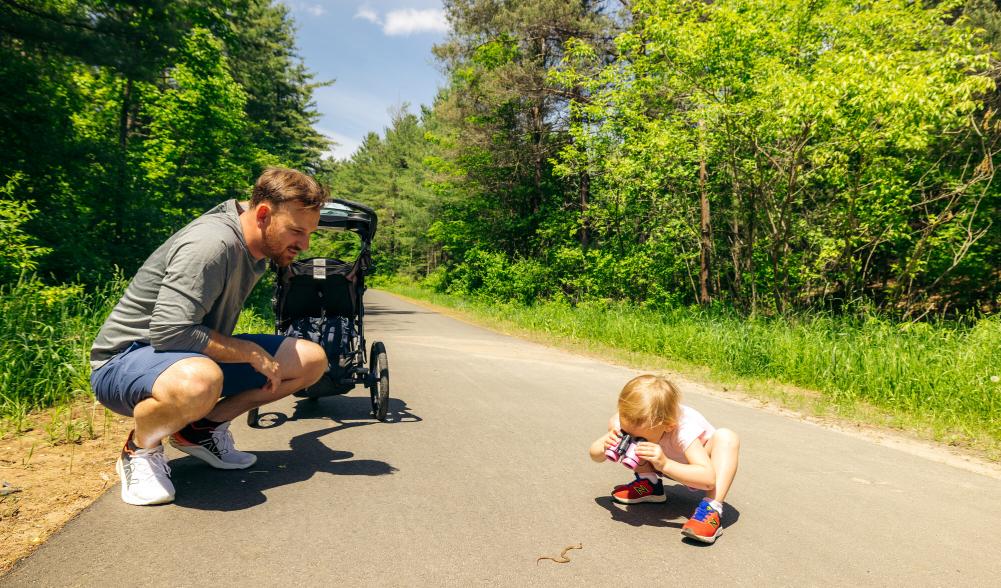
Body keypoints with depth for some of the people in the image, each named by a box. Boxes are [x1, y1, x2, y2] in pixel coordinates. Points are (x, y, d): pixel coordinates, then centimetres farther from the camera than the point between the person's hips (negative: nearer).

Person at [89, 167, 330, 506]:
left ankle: (203, 428, 4)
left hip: (200, 358, 8)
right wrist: (251, 353, -23)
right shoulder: (211, 244, -25)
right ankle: (140, 450, -9)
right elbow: (169, 332, -31)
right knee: (198, 382, -44)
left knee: (312, 359, -4)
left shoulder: (255, 252, 3)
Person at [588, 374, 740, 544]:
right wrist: (605, 448, -45)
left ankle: (712, 510, -34)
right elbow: (594, 453, -21)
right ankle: (650, 485, -2)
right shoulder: (630, 421, -28)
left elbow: (708, 479, -50)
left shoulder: (684, 430, -41)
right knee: (613, 424, -15)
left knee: (726, 437, -37)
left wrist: (665, 464, -62)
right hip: (666, 465, 4)